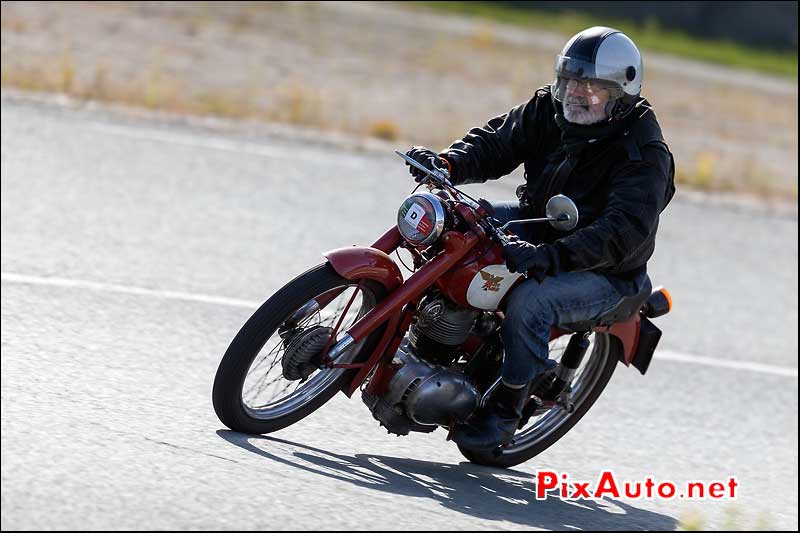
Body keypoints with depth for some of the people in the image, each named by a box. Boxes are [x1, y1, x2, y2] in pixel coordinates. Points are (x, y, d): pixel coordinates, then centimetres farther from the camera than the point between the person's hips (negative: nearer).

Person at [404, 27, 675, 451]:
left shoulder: (645, 154, -23)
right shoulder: (550, 109, -3)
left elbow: (624, 231, -34)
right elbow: (496, 143, -3)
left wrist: (552, 255, -47)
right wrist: (448, 164, -26)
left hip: (606, 273, -7)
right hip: (536, 227, 7)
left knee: (530, 301, -34)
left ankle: (506, 409, -16)